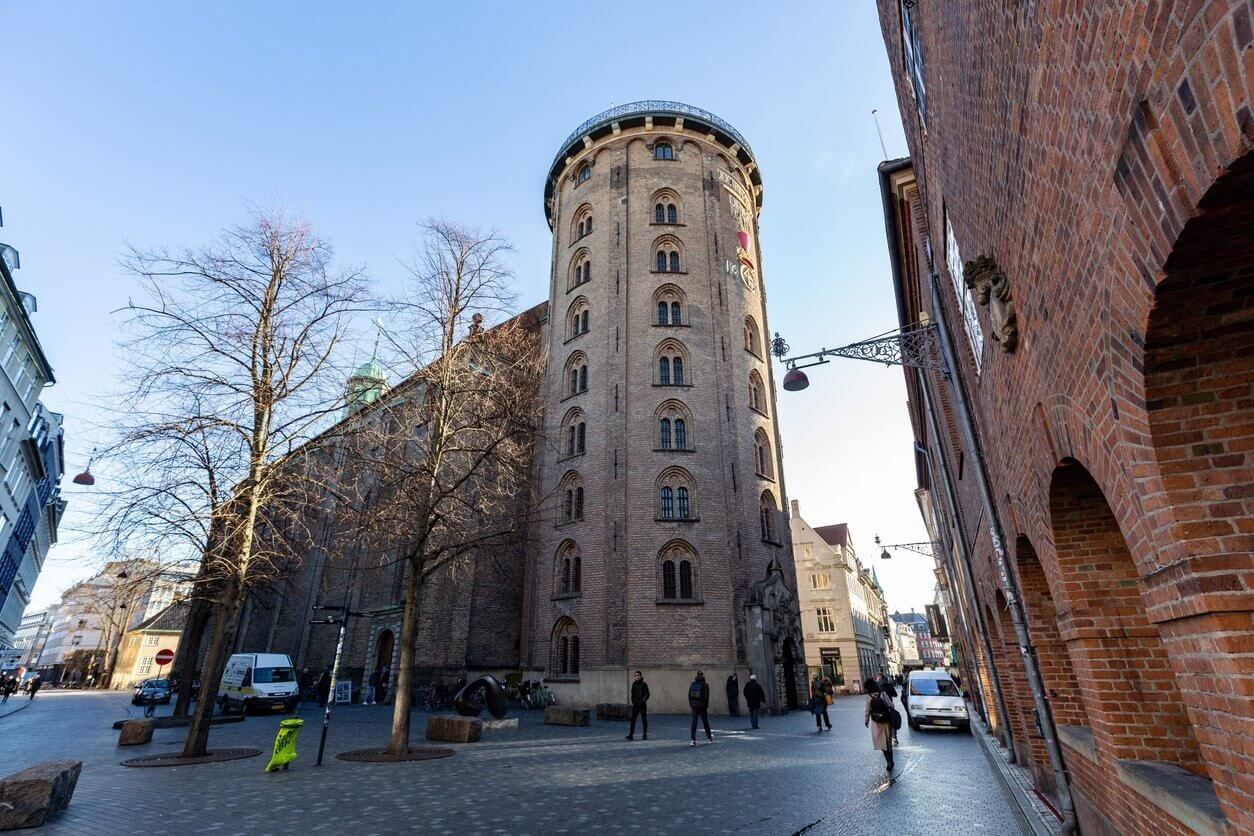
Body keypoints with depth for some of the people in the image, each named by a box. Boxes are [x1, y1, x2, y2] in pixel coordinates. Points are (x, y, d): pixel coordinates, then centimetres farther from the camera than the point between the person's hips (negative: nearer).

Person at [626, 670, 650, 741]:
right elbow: (632, 694, 13)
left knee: (644, 719, 6)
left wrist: (642, 701, -13)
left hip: (642, 704, -3)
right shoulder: (634, 684, 7)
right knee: (633, 719, -6)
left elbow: (647, 695, -4)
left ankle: (645, 735, 16)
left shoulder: (644, 684, -4)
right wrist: (633, 701, 1)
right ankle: (631, 735, -9)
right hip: (635, 704, 3)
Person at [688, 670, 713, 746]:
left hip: (694, 706, 3)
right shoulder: (705, 685, -9)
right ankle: (710, 737, 31)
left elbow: (689, 695, 5)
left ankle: (693, 740, -4)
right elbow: (707, 697, -11)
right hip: (702, 706, -2)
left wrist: (691, 704, 12)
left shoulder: (692, 684, 2)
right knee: (706, 722, 14)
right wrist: (707, 706, -2)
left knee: (694, 723, 4)